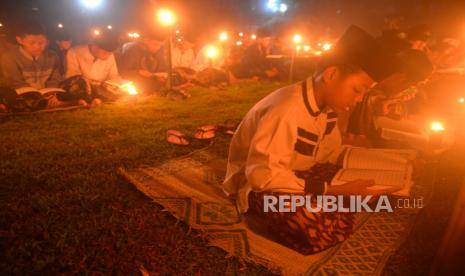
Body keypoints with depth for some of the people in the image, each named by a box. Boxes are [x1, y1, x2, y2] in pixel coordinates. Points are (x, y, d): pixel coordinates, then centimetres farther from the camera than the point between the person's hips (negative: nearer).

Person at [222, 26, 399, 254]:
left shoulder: (327, 106, 0)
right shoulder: (288, 109, -29)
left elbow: (333, 156, 6)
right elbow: (262, 174, -33)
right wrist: (332, 191, -33)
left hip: (292, 176, 9)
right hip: (255, 184, -9)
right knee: (327, 228, -29)